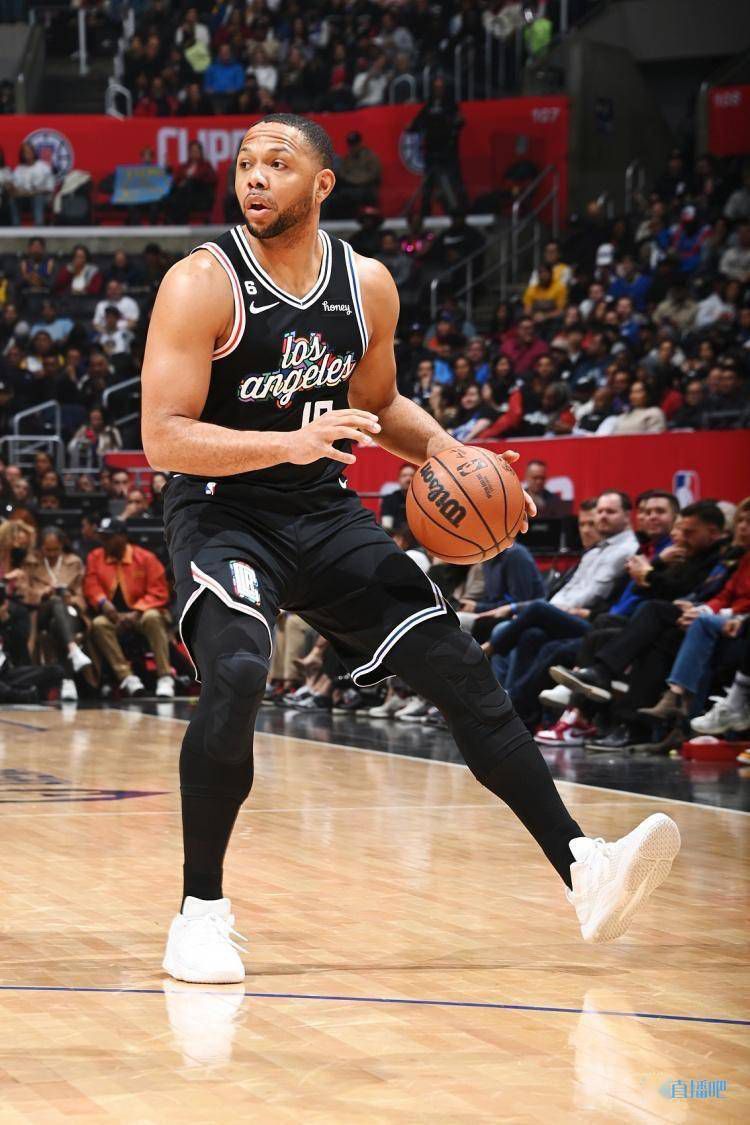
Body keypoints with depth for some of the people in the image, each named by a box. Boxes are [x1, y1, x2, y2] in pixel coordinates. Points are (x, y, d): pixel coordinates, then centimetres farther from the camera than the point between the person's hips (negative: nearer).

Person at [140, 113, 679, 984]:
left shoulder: (367, 286, 0)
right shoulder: (202, 283, -15)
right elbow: (162, 436, -21)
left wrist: (444, 450, -2)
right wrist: (289, 443, -34)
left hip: (325, 512, 5)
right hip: (222, 513, -5)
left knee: (459, 670, -2)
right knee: (235, 677, -30)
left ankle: (581, 872, 2)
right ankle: (200, 911, -14)